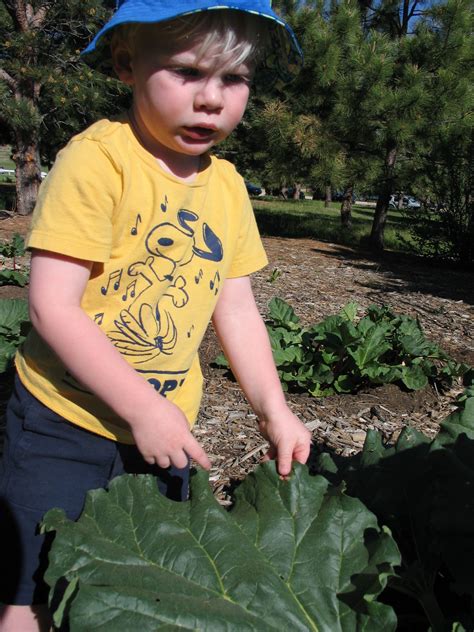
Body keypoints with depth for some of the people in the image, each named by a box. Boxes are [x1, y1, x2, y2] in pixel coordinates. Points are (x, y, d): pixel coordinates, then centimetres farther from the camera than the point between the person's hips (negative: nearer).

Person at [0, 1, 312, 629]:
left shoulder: (228, 186, 2)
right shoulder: (96, 159, -17)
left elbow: (235, 308, 6)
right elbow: (52, 307, -22)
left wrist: (273, 410, 0)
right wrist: (142, 408, -21)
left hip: (166, 426, 6)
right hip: (65, 421, -5)